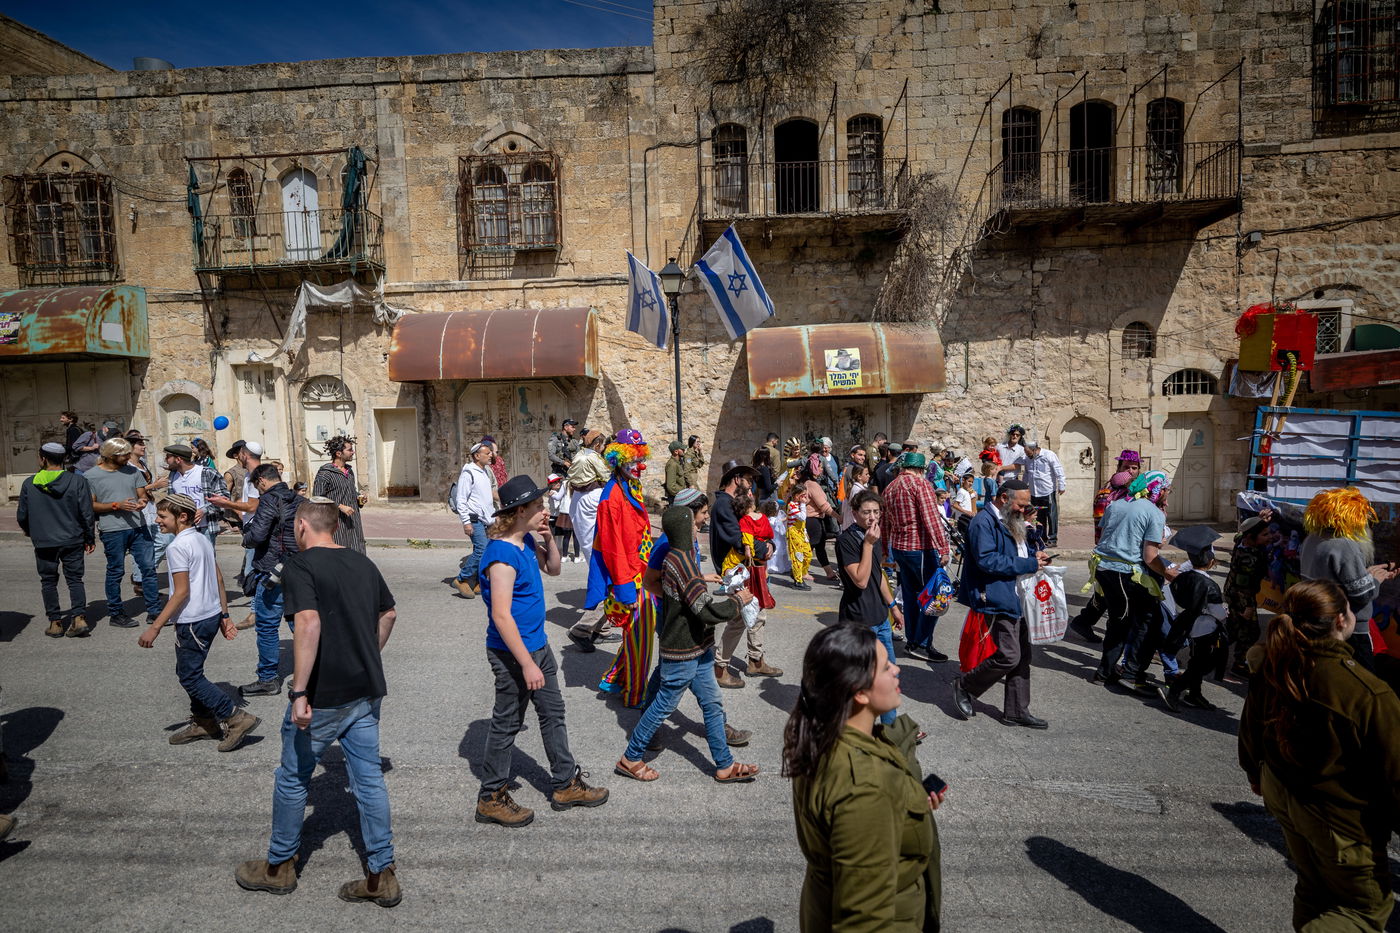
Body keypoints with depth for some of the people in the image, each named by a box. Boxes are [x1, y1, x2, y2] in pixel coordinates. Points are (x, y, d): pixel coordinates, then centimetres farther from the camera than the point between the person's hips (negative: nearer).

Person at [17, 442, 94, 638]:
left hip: (44, 543, 0)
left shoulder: (29, 484, -2)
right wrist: (89, 538, 6)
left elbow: (22, 516, 5)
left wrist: (30, 532, 27)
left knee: (48, 581, 11)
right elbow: (86, 513, -5)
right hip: (72, 541, 0)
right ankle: (79, 618, -5)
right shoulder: (77, 481, -6)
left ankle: (55, 623, 12)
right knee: (75, 579, 7)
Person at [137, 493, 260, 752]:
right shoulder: (203, 539, 9)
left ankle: (238, 719, -2)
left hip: (193, 621, -9)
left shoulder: (177, 547, -17)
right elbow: (219, 580, 12)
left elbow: (182, 592, -19)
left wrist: (155, 627, -16)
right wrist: (224, 615, 18)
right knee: (189, 671, 20)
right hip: (212, 615, 9)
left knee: (190, 677, 0)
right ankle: (203, 722, 30)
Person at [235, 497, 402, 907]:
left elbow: (309, 622, -27)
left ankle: (279, 866, 36)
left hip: (323, 695, -6)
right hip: (367, 690, 6)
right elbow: (389, 613, 18)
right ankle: (381, 876, 19)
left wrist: (299, 692, -25)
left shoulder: (300, 565, -13)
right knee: (369, 780, 12)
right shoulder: (362, 562, 8)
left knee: (293, 778, 17)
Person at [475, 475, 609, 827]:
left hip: (537, 645, 9)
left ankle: (566, 785, 33)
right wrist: (527, 664, -25)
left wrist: (548, 538, -1)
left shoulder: (527, 541, 2)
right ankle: (491, 799, 27)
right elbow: (501, 615, -27)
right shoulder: (502, 554, -25)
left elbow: (553, 569, 18)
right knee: (507, 724, 7)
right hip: (513, 653, -9)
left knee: (553, 714, 18)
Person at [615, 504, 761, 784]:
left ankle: (725, 766, 27)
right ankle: (630, 759, 26)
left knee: (712, 704, 15)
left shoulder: (676, 557, 6)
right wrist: (737, 600, -14)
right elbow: (707, 611, -27)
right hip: (682, 654, -9)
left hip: (696, 648, 9)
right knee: (664, 705, 7)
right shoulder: (682, 564, -26)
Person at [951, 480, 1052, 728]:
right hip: (998, 600, -10)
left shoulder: (1010, 521, 17)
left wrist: (1033, 556, 8)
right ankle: (964, 686, 10)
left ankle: (1017, 711, 23)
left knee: (1022, 655, 12)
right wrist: (1029, 564, -19)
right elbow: (987, 561, -25)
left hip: (1017, 599, 10)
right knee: (1008, 656, -10)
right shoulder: (984, 522, -15)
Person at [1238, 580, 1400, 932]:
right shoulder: (1369, 694, -32)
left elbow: (1250, 728, 3)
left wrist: (1254, 772, 21)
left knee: (1313, 890, 26)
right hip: (1343, 821, -6)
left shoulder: (1270, 668, -12)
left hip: (1281, 796, 6)